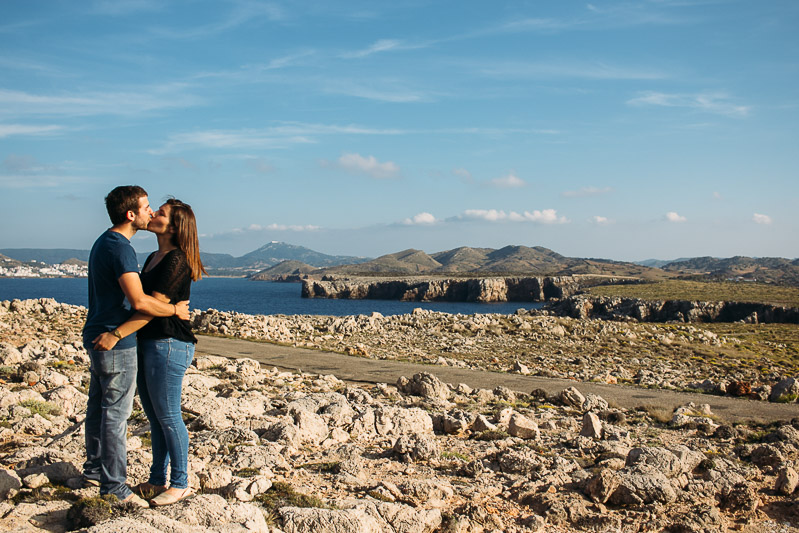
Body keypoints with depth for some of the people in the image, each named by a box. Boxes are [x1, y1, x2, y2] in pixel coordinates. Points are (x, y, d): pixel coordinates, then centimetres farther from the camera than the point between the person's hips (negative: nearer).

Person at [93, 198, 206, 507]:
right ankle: (158, 480, 25)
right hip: (146, 344, 9)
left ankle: (180, 484, 11)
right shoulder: (154, 258, 15)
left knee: (168, 417, -1)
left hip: (169, 345, -9)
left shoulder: (176, 261, -15)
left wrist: (117, 334, -23)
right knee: (154, 417, 15)